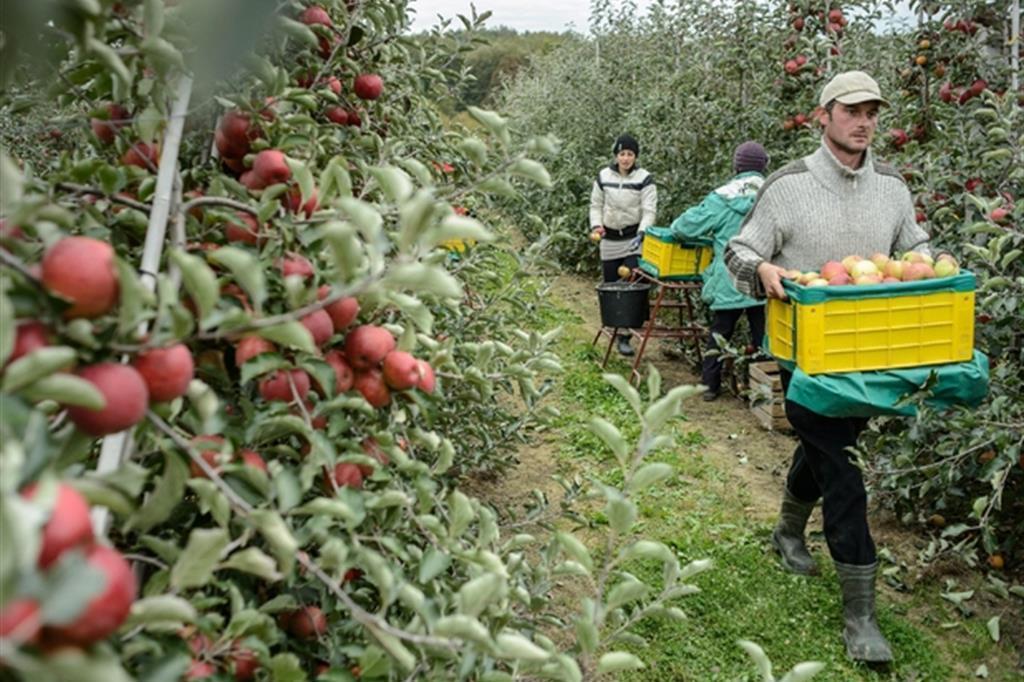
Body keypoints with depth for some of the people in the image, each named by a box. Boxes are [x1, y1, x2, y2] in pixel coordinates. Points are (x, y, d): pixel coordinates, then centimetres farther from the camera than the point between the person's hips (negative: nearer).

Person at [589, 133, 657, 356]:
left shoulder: (644, 179, -5)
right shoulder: (604, 176, 4)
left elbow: (649, 211, -9)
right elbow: (596, 205, 12)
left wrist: (641, 233, -24)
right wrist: (596, 225, -5)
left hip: (633, 239, -3)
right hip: (609, 239, 3)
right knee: (611, 286, 9)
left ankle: (625, 337, -9)